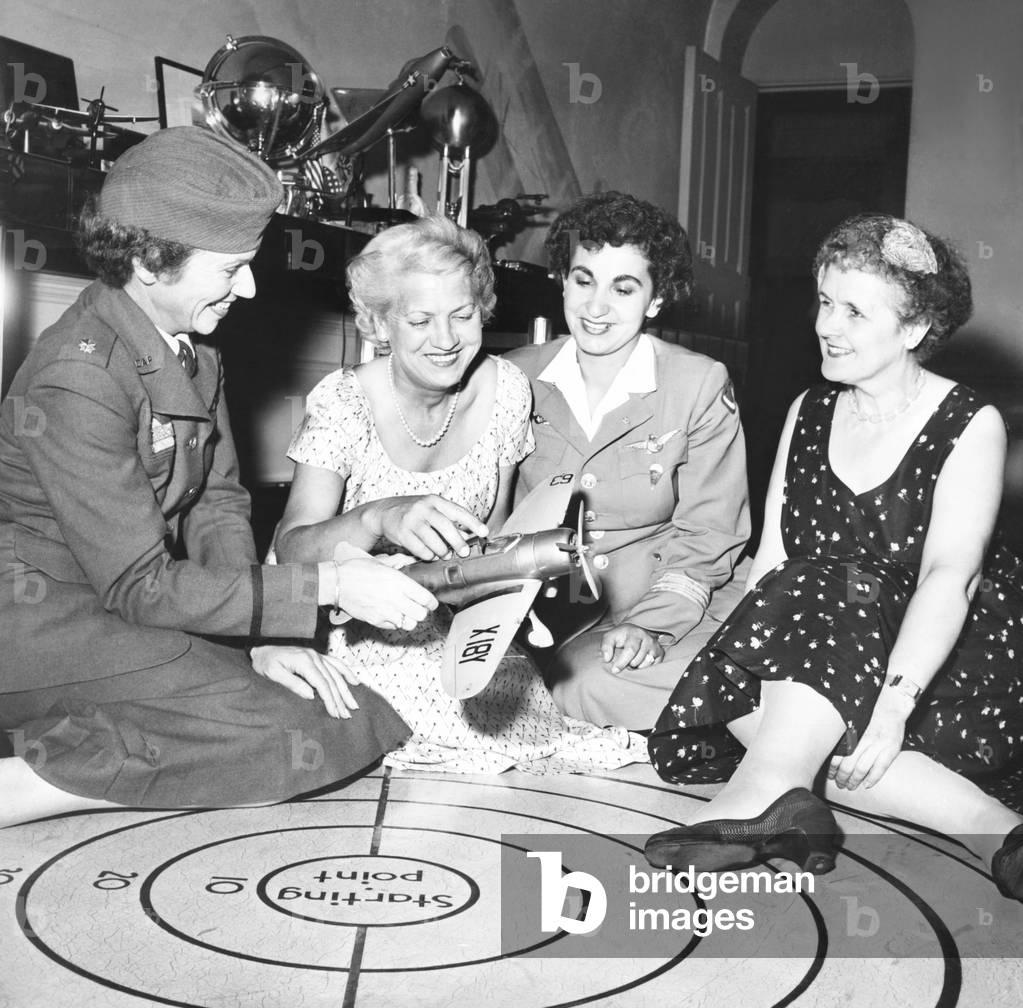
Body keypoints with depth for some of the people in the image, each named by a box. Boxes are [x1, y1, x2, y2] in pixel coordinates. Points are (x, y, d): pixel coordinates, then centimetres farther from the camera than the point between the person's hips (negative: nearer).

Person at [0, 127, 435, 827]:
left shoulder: (193, 349, 6)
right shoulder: (78, 380, -22)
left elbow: (217, 504, 6)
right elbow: (138, 585, -22)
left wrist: (257, 637, -10)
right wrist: (328, 586, -23)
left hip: (124, 600, 9)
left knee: (353, 717, -2)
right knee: (301, 738, -21)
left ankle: (85, 738, -2)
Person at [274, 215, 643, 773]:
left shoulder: (505, 389, -5)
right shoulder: (342, 403, -16)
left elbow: (493, 527, 7)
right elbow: (291, 550, -27)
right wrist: (378, 518, -46)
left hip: (455, 622, 4)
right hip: (353, 631, -4)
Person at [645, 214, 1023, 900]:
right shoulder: (809, 412, 9)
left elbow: (950, 574, -21)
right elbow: (771, 555, 2)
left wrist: (894, 700, -35)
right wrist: (728, 652, -15)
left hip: (944, 663, -5)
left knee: (825, 596, -31)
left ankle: (764, 795, -37)